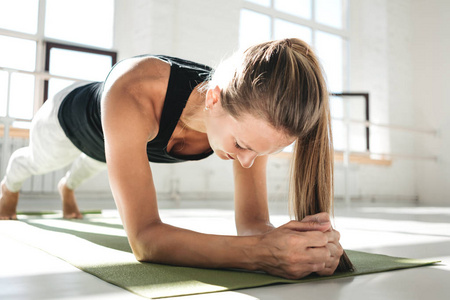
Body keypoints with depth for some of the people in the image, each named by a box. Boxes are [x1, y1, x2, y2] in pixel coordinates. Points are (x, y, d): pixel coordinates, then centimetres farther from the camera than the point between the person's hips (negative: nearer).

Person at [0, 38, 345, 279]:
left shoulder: (251, 118, -39)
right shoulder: (134, 95, -54)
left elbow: (252, 222, -35)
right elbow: (144, 239, -56)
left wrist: (303, 241, -57)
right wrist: (262, 253, -68)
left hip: (132, 136, 4)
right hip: (70, 116, -3)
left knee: (92, 163, 41)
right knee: (37, 160, 34)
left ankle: (68, 187, 80)